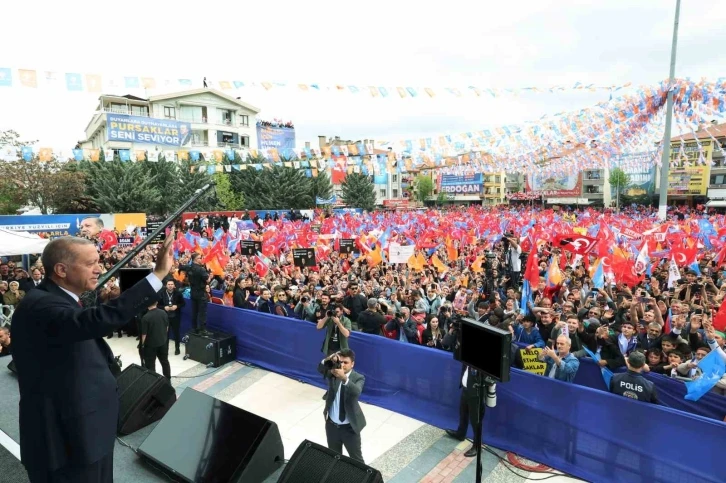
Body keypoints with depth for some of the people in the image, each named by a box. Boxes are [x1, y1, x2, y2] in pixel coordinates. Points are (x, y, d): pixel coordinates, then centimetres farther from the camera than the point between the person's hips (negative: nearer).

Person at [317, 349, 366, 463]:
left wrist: (344, 378, -53)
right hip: (331, 424, 4)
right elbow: (320, 369, -27)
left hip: (349, 427, -3)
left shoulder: (358, 378, -16)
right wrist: (328, 359, -48)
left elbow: (357, 391, -37)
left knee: (356, 458, 12)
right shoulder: (333, 373, -7)